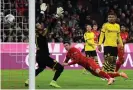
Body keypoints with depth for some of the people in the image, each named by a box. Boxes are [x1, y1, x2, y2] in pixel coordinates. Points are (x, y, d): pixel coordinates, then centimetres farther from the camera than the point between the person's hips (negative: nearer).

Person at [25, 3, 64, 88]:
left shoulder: (37, 33, 0)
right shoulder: (42, 35, -20)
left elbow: (39, 21, 10)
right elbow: (51, 25, -25)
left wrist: (42, 11, 15)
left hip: (39, 56, 9)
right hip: (44, 57, -9)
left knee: (41, 68, 34)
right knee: (60, 67, -9)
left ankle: (29, 80, 32)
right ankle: (53, 81, -17)